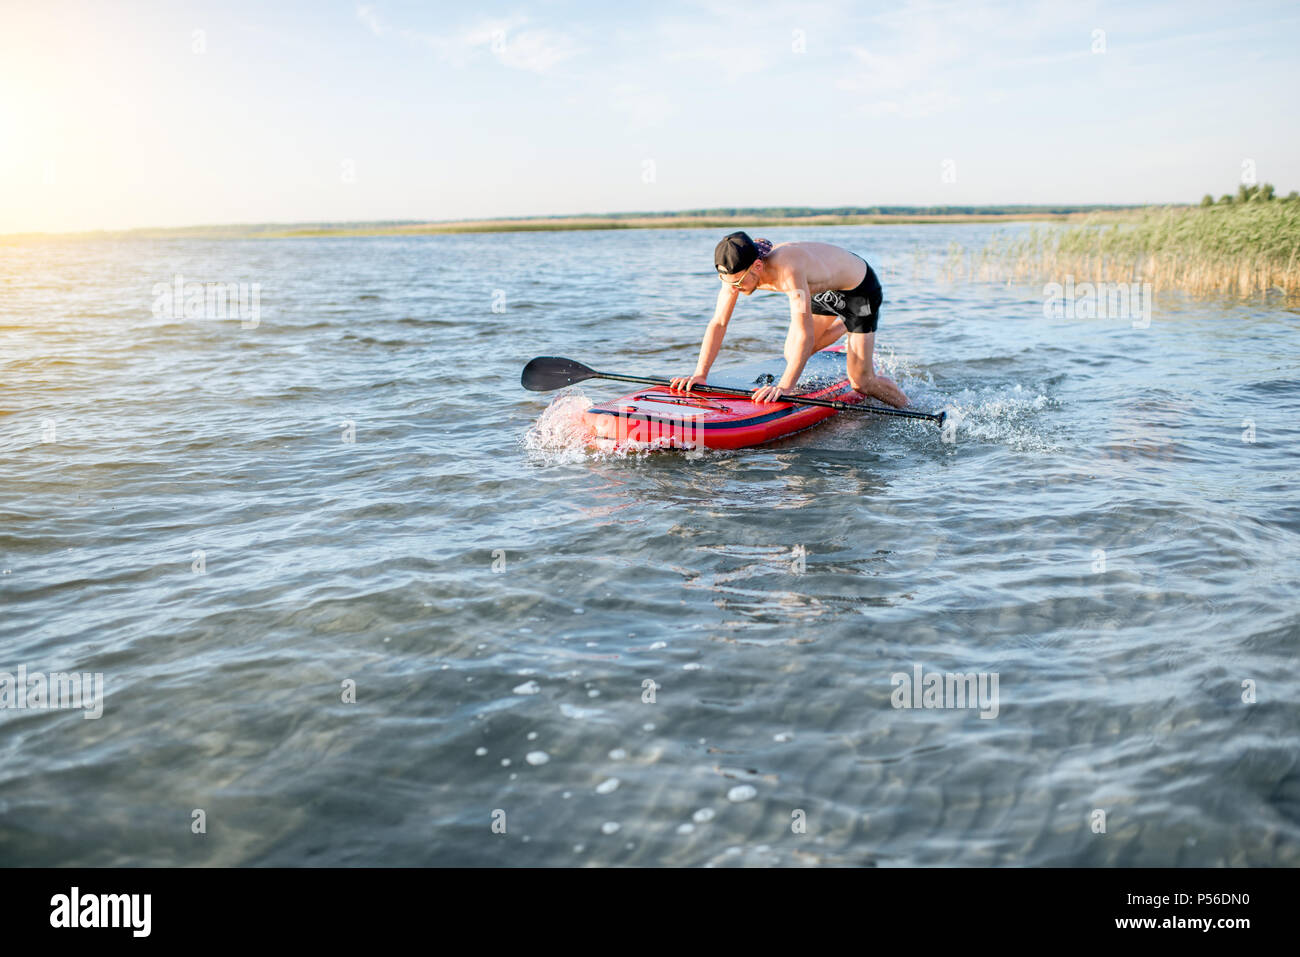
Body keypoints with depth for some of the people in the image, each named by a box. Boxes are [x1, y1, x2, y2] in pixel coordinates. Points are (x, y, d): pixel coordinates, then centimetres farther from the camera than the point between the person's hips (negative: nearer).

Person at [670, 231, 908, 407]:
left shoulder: (788, 270, -44)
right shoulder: (738, 268, -24)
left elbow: (805, 336, -46)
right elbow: (718, 323, -19)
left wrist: (784, 386, -52)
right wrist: (700, 374, -27)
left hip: (859, 286, -7)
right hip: (824, 287, 7)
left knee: (861, 381, -4)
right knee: (791, 356, 14)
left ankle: (906, 410, 27)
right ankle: (844, 326, 40)